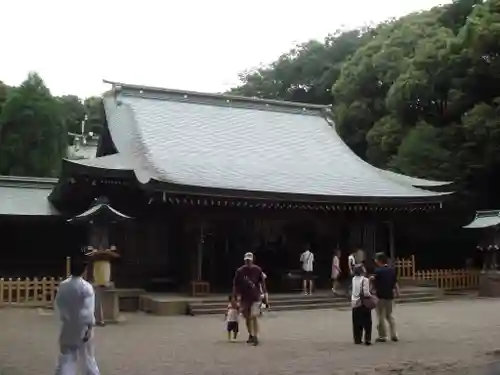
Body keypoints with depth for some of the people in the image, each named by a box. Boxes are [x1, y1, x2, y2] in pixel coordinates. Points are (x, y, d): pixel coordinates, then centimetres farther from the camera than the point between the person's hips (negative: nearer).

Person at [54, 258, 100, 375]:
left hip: (68, 327, 3)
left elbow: (58, 305, 4)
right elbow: (88, 310, -20)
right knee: (87, 358, 13)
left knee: (66, 358, 8)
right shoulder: (86, 287, -17)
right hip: (82, 327, -3)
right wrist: (89, 328, -16)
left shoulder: (63, 286, -4)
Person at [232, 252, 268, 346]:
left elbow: (262, 282, 1)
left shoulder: (257, 270, -3)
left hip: (255, 297, -2)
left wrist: (265, 293, -5)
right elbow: (236, 284, 4)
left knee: (254, 316, -14)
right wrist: (235, 295, 1)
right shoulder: (240, 271, -1)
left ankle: (256, 337, -11)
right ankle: (250, 335, 29)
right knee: (247, 318, 11)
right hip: (244, 298, 3)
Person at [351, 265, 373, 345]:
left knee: (356, 323, 11)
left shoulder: (354, 279, 4)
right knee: (367, 322, 5)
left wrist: (369, 279, 8)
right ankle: (367, 339, 3)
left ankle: (357, 339, 14)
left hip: (354, 303, 6)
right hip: (363, 303, -5)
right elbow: (366, 293, -20)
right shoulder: (365, 279, -14)